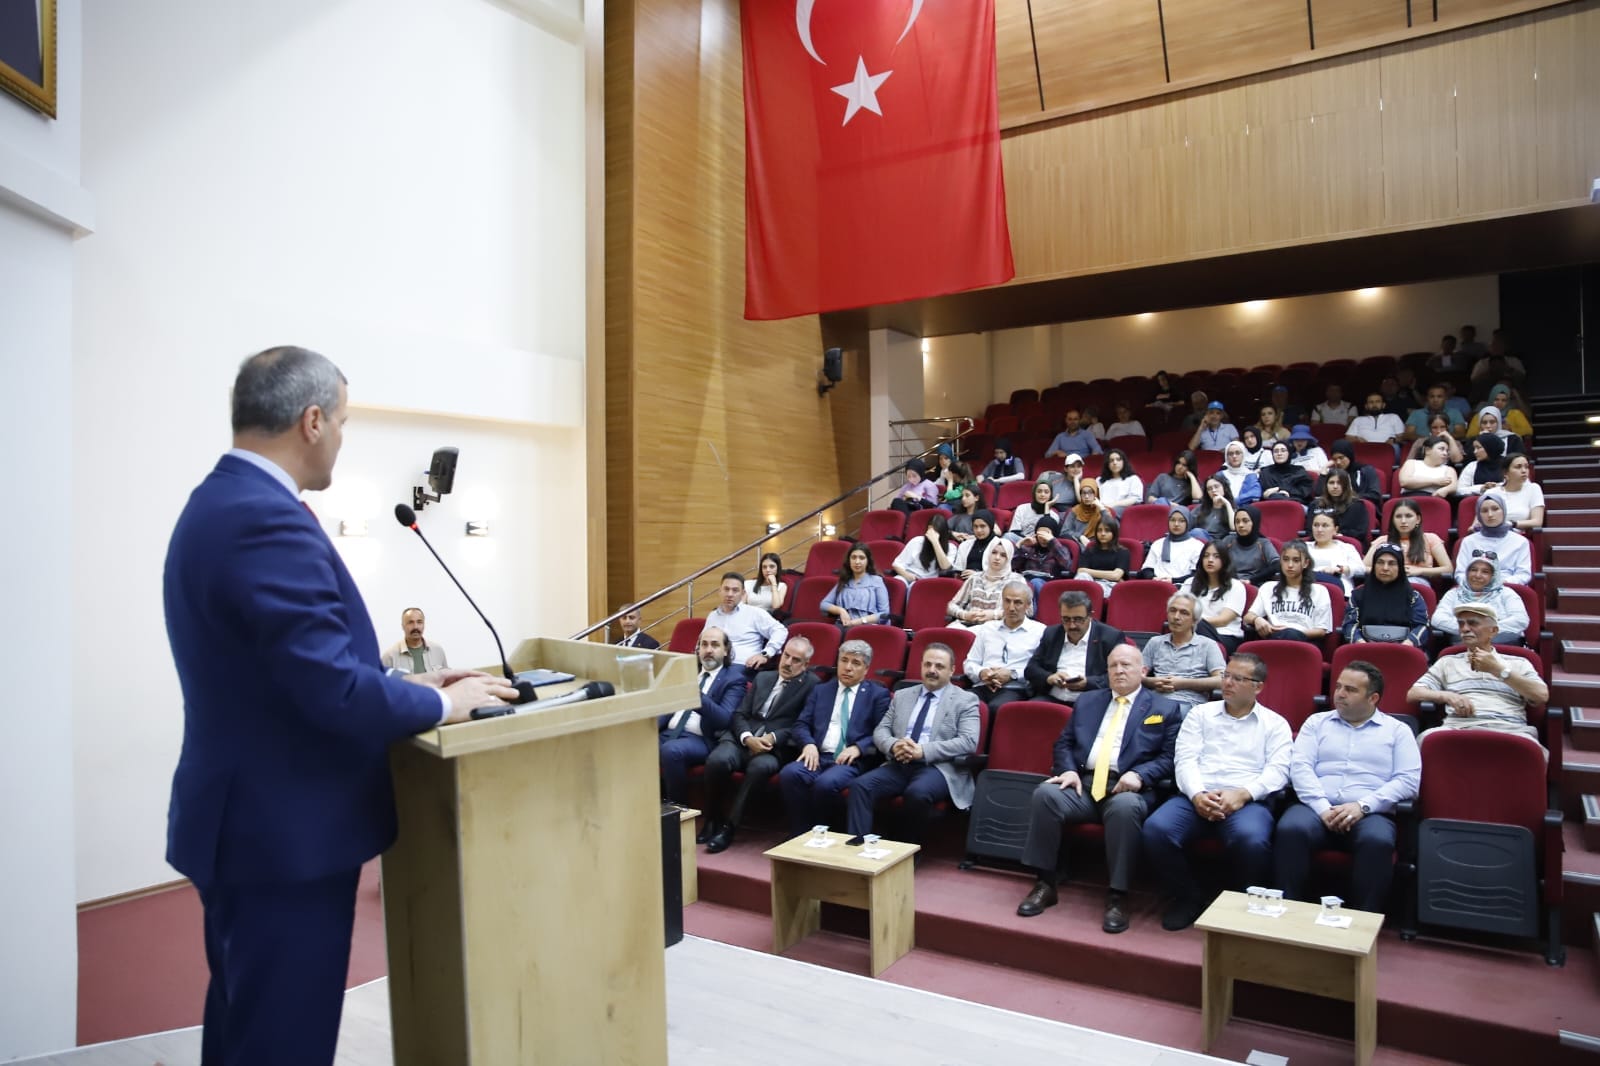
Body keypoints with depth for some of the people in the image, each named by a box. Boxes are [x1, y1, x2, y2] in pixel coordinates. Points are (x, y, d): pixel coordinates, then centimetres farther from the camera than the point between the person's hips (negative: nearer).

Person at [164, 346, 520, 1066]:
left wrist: (405, 683, 10)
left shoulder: (218, 502, 9)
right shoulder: (269, 522, -24)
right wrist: (439, 703, -12)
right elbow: (332, 688, -28)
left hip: (247, 821, 10)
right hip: (286, 833, -10)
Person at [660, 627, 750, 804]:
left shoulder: (734, 679, 2)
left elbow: (725, 719, -12)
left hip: (701, 739, -5)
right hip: (668, 732, 5)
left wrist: (698, 695, -26)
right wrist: (653, 725, -4)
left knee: (671, 750, -35)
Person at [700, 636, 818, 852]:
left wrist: (773, 738, -16)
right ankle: (712, 822, -8)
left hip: (776, 748, -4)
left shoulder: (811, 684, 8)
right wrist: (747, 738, -7)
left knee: (759, 767, -37)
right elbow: (739, 714, 14)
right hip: (743, 740, 4)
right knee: (717, 760, -28)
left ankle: (728, 827, -24)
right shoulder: (762, 677, 23)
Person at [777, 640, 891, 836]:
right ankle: (800, 835, -15)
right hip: (818, 756, 3)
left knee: (826, 783, -34)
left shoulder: (878, 694, 12)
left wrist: (858, 748, -14)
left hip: (852, 760, -3)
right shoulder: (820, 690, 22)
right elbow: (801, 724, 13)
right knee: (788, 774, -28)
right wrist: (809, 744, -8)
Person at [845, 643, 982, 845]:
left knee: (917, 792, -35)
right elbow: (880, 730, 15)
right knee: (860, 785, -23)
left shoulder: (965, 700, 6)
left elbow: (969, 742, -7)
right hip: (898, 764, 4)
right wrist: (892, 745, -11)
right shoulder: (902, 696, 20)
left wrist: (923, 751, -18)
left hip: (938, 767, -4)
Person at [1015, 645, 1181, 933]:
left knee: (1125, 807, -38)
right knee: (1044, 793, -27)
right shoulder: (1087, 701, 22)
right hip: (1083, 783, 3)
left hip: (1127, 788, -3)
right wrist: (1068, 770, -3)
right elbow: (1063, 743, 18)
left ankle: (1117, 897, -26)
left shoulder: (1165, 709, 12)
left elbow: (1169, 758, 3)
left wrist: (1139, 775, -14)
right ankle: (1046, 884, -16)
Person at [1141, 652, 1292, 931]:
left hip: (1248, 801, -2)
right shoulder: (1200, 714, 20)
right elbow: (1185, 760, 8)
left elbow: (1278, 770, 1)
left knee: (1252, 839, -36)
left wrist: (1242, 794, -17)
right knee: (1155, 829, -27)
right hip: (1196, 797, 2)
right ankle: (1187, 898, -2)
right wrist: (1197, 795, -12)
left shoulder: (1274, 724, 16)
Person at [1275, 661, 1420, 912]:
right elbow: (1300, 766, 6)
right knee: (1290, 830, -32)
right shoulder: (1317, 722, 21)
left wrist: (1363, 806, -11)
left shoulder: (1397, 730, 17)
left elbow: (1408, 780, 3)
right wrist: (1323, 809, -11)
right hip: (1317, 808, 1)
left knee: (1377, 841, -36)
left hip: (1370, 814, -1)